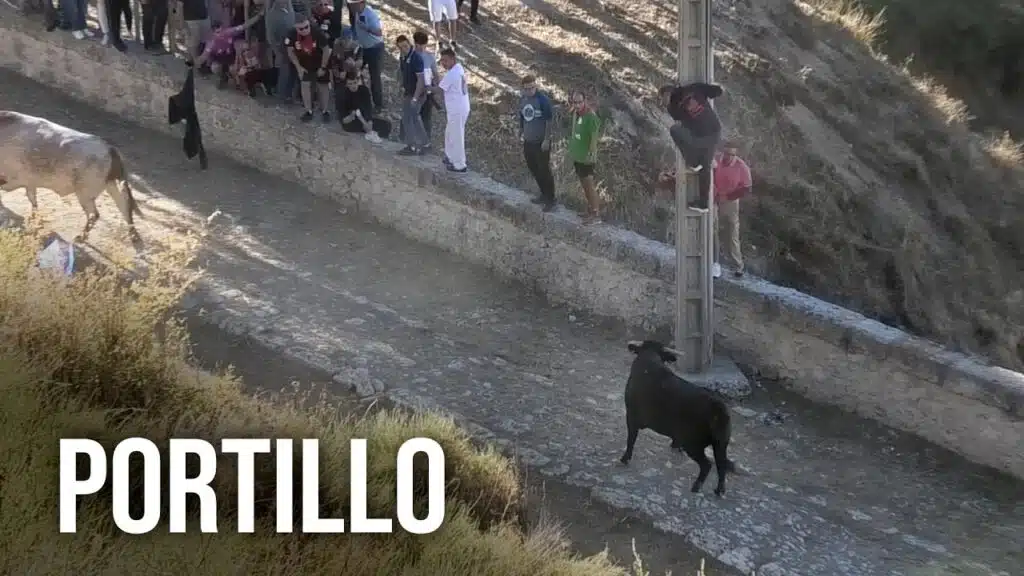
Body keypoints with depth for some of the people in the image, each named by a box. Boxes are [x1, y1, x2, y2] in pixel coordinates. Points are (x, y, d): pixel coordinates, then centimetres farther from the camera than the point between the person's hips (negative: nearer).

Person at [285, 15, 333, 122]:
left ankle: (325, 111, 16)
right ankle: (309, 111, 9)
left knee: (323, 86, 3)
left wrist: (323, 67, -15)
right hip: (304, 65, 2)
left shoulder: (317, 33, -31)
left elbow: (326, 50, -19)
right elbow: (291, 52, -6)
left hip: (320, 64, -2)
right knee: (305, 85, -3)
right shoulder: (292, 35, -22)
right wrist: (298, 67, -11)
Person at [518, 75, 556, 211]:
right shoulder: (522, 98, 1)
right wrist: (521, 132, 16)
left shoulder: (542, 99, -18)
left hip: (541, 142, -7)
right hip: (528, 141, 7)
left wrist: (546, 140, -18)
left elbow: (549, 120, -17)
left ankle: (550, 200, 11)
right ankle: (544, 194, 34)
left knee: (544, 170, 0)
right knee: (533, 169, 17)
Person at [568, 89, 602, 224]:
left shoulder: (590, 115, -22)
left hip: (586, 156, -9)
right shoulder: (575, 113, 4)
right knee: (583, 183, 19)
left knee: (589, 184, -4)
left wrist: (592, 153, -31)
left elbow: (595, 136, -26)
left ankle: (596, 214, 3)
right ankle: (590, 209, 32)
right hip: (577, 155, 9)